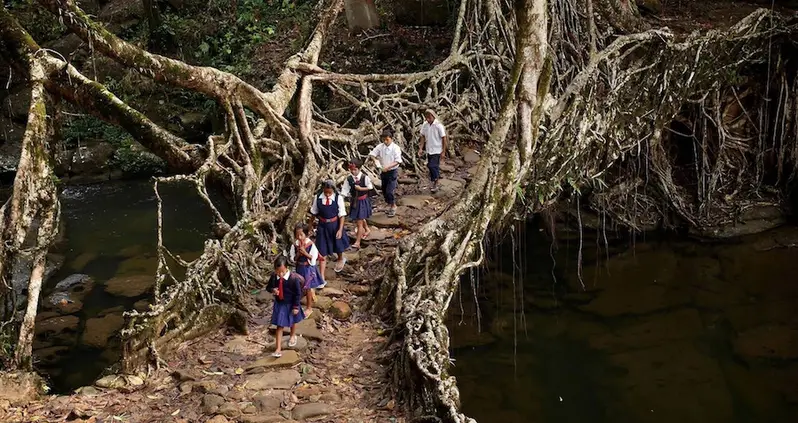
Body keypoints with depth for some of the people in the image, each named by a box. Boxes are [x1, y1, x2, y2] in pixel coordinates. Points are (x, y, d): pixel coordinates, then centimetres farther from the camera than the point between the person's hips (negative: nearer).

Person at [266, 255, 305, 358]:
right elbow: (268, 287, 0)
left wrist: (296, 307, -14)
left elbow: (298, 293, -18)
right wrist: (272, 290, -25)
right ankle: (278, 348, 6)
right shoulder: (274, 276, -18)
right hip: (279, 304, 2)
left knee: (293, 321, 26)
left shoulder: (294, 278, -29)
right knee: (279, 326, 2)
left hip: (290, 304, -2)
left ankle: (293, 336, 56)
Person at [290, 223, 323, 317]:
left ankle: (309, 308, 22)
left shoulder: (311, 245, -20)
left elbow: (313, 260, -19)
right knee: (301, 287, 18)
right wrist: (298, 255, -22)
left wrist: (305, 253, -29)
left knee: (307, 288, 6)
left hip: (309, 268, -4)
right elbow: (293, 259, -3)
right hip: (299, 268, 4)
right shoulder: (295, 245, -9)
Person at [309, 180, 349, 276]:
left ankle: (340, 259, 60)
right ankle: (321, 277, 7)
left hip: (335, 225, 0)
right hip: (322, 226, 1)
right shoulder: (318, 198, -10)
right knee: (322, 252, 2)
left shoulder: (338, 198, -15)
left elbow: (342, 215, -11)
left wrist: (340, 229, -15)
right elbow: (313, 213, 3)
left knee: (338, 245, 24)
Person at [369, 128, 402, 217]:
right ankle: (389, 205, 35)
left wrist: (388, 167, -28)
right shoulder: (380, 147, -3)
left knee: (389, 191, -12)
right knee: (384, 191, 12)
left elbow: (398, 161, -19)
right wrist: (376, 162, -14)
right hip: (383, 172, 5)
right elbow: (371, 154, 3)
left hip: (392, 172, -5)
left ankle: (393, 206, 10)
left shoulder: (395, 148, -14)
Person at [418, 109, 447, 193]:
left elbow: (444, 139, -11)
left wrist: (443, 152, -13)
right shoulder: (425, 125, 0)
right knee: (430, 166, 11)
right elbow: (423, 137, 8)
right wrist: (420, 148, 0)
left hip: (437, 151, -6)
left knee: (433, 166, -12)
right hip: (429, 150, 6)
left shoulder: (438, 126, -15)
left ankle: (435, 185, 3)